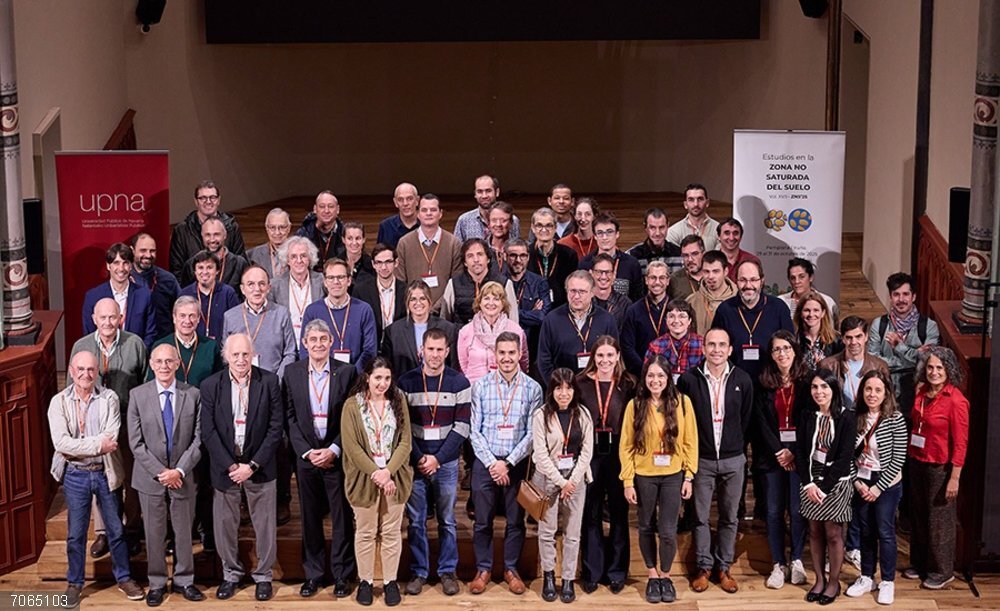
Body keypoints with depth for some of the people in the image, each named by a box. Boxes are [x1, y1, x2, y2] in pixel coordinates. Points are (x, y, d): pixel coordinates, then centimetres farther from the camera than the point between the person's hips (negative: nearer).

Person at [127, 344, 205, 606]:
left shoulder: (192, 395, -2)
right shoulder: (137, 395, -4)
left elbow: (198, 439, -3)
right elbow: (136, 442, -5)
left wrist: (179, 471, -13)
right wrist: (160, 472, -12)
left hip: (183, 477, 1)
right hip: (150, 477, 0)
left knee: (183, 532, 11)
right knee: (154, 533, 9)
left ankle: (183, 580, 26)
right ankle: (157, 583, 22)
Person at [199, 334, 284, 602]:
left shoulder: (269, 381, -6)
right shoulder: (210, 386, -4)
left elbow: (276, 427, -7)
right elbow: (208, 432, -5)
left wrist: (252, 465, -12)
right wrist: (231, 466, -12)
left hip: (259, 466, -1)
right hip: (225, 466, 1)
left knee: (264, 524, 7)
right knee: (225, 523, 9)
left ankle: (263, 576, 23)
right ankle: (231, 574, 26)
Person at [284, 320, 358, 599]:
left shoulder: (346, 372, -2)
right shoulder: (292, 372, 2)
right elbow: (289, 417, 2)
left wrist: (333, 450, -11)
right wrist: (306, 451, -8)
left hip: (337, 456, -1)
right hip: (306, 456, 1)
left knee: (342, 518, 4)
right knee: (310, 518, 8)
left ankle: (342, 575, 15)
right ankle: (313, 574, 19)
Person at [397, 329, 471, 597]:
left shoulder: (460, 383, -1)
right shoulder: (406, 382, 0)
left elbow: (461, 428, -4)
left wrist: (437, 459, -10)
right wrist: (419, 458, -8)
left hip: (446, 463, 0)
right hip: (415, 462, 0)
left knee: (447, 521, 8)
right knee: (416, 521, 6)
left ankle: (448, 571, 19)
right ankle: (418, 572, 17)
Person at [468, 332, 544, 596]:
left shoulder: (532, 388, -2)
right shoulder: (481, 386, 0)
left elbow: (532, 433, -4)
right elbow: (475, 430, 0)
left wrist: (508, 463, -11)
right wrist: (492, 462, -9)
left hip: (517, 463, 0)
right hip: (485, 462, 0)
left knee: (516, 520, 8)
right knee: (483, 520, 5)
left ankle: (511, 569, 22)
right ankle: (483, 569, 19)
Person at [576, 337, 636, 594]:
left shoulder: (628, 384, 0)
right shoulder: (581, 383, 1)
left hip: (619, 454, 0)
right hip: (589, 454, 0)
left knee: (619, 513, 7)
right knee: (590, 513, 6)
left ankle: (616, 571, 19)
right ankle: (592, 571, 18)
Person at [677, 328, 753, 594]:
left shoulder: (742, 380, -3)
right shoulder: (688, 379, -8)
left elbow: (747, 419, 7)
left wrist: (739, 448, 8)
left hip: (733, 460, 1)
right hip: (701, 459, -1)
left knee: (729, 517, 10)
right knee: (701, 517, 5)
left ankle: (724, 567, 21)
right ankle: (704, 567, 18)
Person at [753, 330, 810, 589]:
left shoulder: (807, 382, 0)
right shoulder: (764, 385, 6)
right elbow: (761, 422, 2)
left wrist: (794, 452, -10)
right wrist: (778, 452, -8)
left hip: (800, 453, -2)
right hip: (772, 454, 2)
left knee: (797, 509, -3)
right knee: (774, 511, 2)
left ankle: (797, 560, 13)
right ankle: (779, 565, 10)